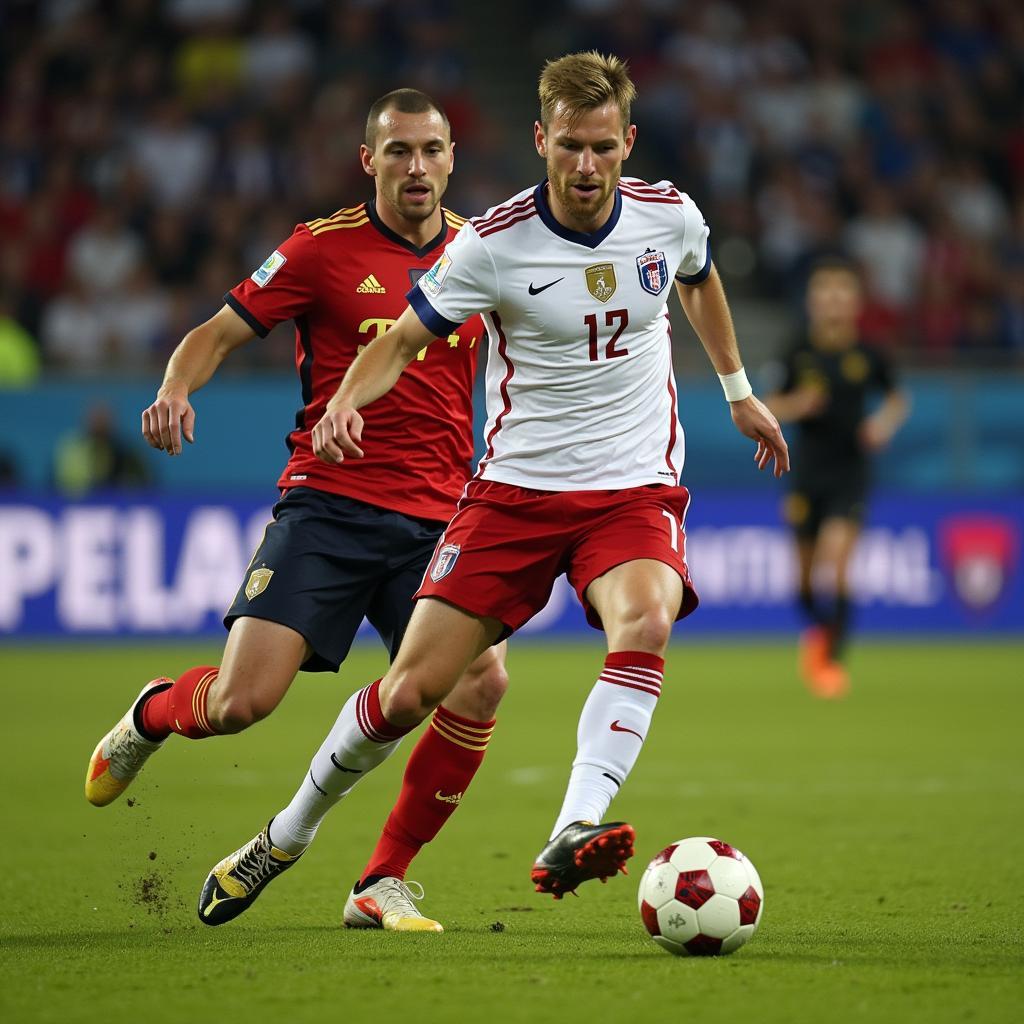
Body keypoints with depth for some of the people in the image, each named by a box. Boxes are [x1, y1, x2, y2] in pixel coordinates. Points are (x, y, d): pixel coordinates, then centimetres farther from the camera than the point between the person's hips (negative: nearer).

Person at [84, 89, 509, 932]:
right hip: (329, 504, -3)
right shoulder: (324, 247, -2)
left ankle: (386, 881, -2)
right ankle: (152, 715, 26)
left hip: (435, 516, 3)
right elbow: (220, 331, 0)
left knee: (482, 680, -19)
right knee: (242, 701, -13)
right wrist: (176, 391, -19)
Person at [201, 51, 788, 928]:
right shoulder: (492, 244, -12)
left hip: (636, 489, 1)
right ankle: (289, 835, 20)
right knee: (410, 691, -4)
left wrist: (740, 392, 31)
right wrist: (345, 404, -24)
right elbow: (403, 339, -3)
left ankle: (573, 837, -41)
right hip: (517, 487, -1)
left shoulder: (670, 215, -3)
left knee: (645, 621, -33)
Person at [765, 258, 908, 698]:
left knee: (835, 558, -19)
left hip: (851, 471, -2)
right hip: (807, 473, 2)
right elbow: (771, 406, 6)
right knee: (807, 569, 9)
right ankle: (816, 630, 41)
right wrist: (794, 405, -15)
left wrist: (886, 421, -5)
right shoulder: (800, 355, -2)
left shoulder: (868, 357, -2)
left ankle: (830, 658, -12)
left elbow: (896, 398, 14)